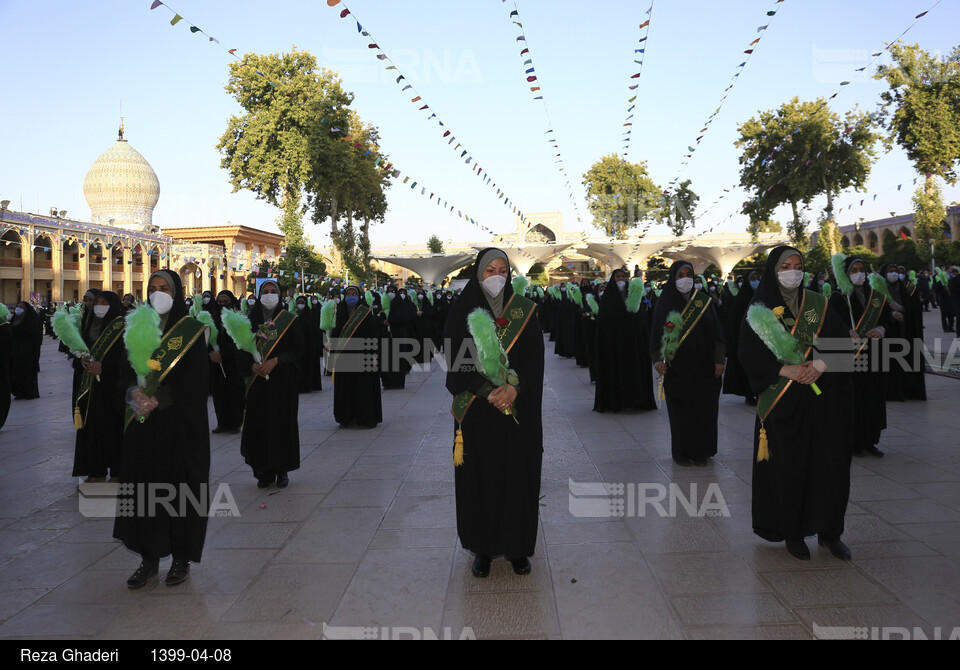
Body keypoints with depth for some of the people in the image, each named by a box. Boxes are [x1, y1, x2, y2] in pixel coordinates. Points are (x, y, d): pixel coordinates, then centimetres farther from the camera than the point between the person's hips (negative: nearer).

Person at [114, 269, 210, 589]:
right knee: (143, 486, 4)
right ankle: (149, 557, 16)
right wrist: (134, 392, -13)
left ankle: (182, 558, 12)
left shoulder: (191, 329, -3)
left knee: (180, 485, 0)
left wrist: (157, 398, -18)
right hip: (143, 421, 4)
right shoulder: (138, 327, 11)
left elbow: (194, 379, -9)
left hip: (180, 421, -4)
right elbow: (125, 370, 7)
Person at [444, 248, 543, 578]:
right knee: (480, 476, 5)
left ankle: (517, 547, 19)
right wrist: (489, 389, -17)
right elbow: (457, 357, -6)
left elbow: (535, 356, -1)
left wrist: (514, 387, -17)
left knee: (517, 475, 5)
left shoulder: (523, 309, 3)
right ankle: (483, 548, 18)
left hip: (518, 408, 1)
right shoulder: (464, 309, 0)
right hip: (477, 408, -1)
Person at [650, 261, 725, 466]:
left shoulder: (704, 301, 5)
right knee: (680, 410, 2)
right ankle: (681, 452, 14)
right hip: (677, 367, -1)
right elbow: (657, 332, -1)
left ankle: (701, 452, 16)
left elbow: (716, 331, 4)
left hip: (703, 366, 2)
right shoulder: (665, 303, 1)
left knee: (704, 409, 3)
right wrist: (658, 359, -12)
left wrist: (719, 360, -2)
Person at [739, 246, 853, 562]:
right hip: (782, 401, -2)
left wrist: (821, 364, -13)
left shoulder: (818, 305, 8)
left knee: (830, 462, 1)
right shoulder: (760, 310, 0)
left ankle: (829, 531, 16)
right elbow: (749, 355, -6)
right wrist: (785, 370, -17)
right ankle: (792, 533, 15)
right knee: (788, 467, 0)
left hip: (822, 398, 3)